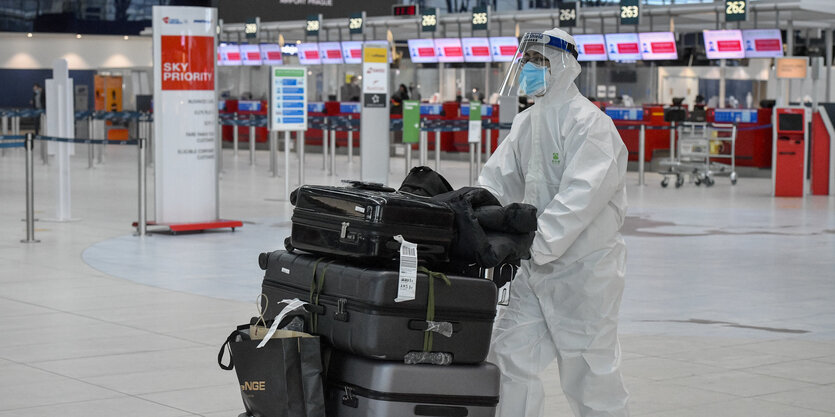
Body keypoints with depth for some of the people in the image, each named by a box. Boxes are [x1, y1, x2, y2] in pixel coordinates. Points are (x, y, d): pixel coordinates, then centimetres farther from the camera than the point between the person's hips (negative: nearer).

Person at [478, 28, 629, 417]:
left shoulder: (588, 122, -14)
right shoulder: (526, 123, 12)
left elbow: (582, 195, -25)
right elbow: (497, 182, 8)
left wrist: (536, 244, -32)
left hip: (584, 266, -8)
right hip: (536, 269, 8)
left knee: (589, 372, 0)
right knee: (509, 355, 5)